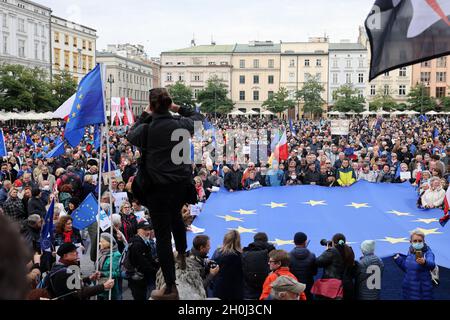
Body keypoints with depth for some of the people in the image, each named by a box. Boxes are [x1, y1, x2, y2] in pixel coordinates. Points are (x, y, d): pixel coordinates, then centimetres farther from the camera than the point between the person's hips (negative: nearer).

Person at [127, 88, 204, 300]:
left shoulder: (146, 129, -12)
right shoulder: (180, 124, -3)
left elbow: (130, 136, 13)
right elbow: (199, 118, 20)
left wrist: (144, 116, 16)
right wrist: (179, 109, 19)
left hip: (159, 187, -4)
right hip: (182, 184, 4)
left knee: (163, 235, 4)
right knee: (175, 216, 35)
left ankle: (170, 288, 9)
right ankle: (182, 255, 50)